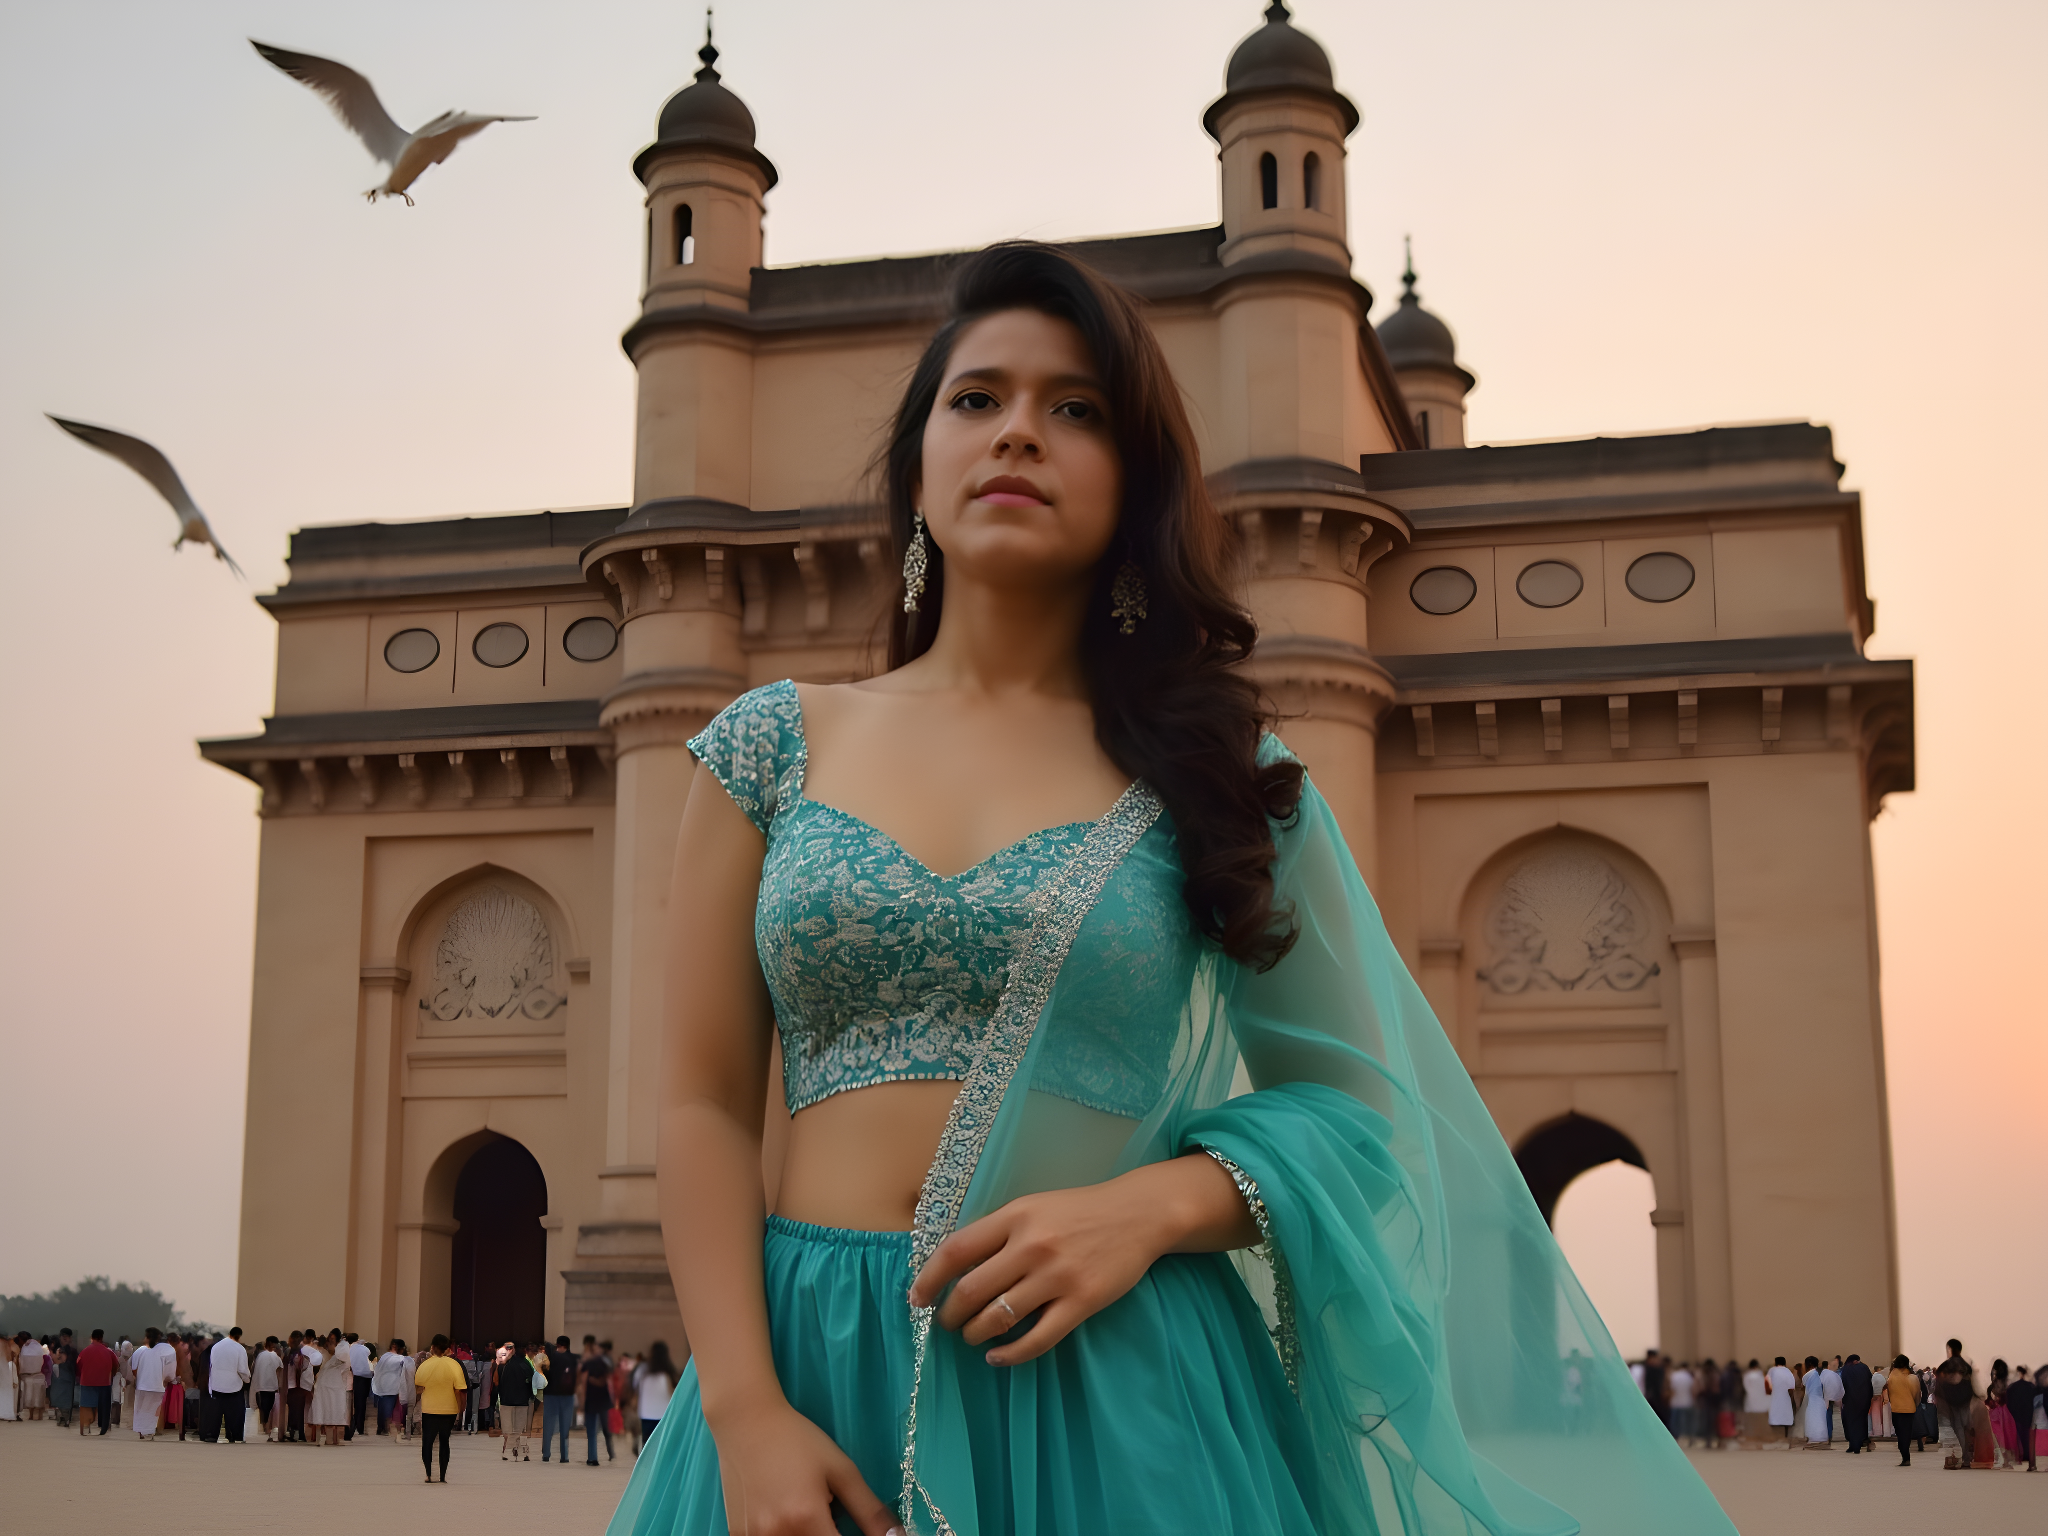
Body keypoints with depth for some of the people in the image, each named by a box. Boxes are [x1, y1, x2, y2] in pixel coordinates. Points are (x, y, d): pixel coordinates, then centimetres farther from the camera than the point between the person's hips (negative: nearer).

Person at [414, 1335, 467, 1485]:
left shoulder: (424, 1365, -6)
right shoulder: (454, 1365, -12)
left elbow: (417, 1388, 5)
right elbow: (459, 1391, -11)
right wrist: (461, 1410, -1)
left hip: (428, 1410, 0)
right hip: (449, 1410, 0)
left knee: (427, 1443, 12)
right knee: (445, 1443, 12)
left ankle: (428, 1474, 6)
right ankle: (443, 1475, 11)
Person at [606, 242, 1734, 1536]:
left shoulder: (1217, 773, 4)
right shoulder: (776, 746, 6)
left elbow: (1349, 1101, 5)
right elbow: (704, 1104, 2)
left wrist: (1145, 1209, -13)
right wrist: (745, 1413, -10)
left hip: (1119, 1385, 0)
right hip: (816, 1369, 1)